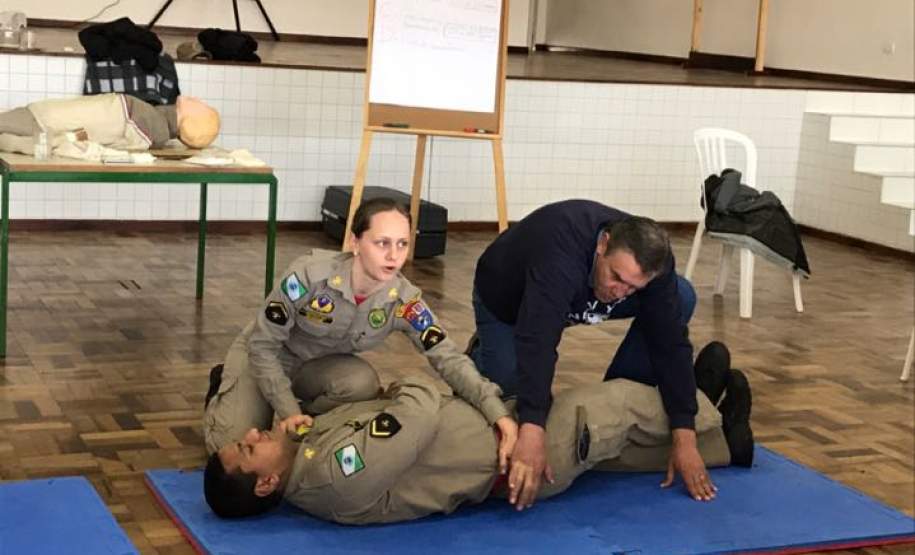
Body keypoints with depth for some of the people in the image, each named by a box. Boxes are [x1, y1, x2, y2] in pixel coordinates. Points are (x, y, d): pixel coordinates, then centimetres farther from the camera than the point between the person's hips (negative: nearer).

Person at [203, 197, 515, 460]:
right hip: (264, 355, -2)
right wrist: (289, 410, -30)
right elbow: (264, 344, -24)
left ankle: (306, 428, 0)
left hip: (320, 365, 3)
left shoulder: (404, 301, -24)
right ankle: (222, 391, 17)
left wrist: (498, 413, -42)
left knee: (364, 383, -31)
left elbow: (449, 358, -28)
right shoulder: (310, 275, -34)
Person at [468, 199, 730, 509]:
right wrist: (532, 432, -66)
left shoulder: (649, 260, -29)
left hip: (576, 295, 4)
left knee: (681, 298, -16)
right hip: (508, 298, -4)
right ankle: (481, 355, 11)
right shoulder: (560, 252, -45)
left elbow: (670, 344, -27)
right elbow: (538, 341, -55)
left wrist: (684, 439, -32)